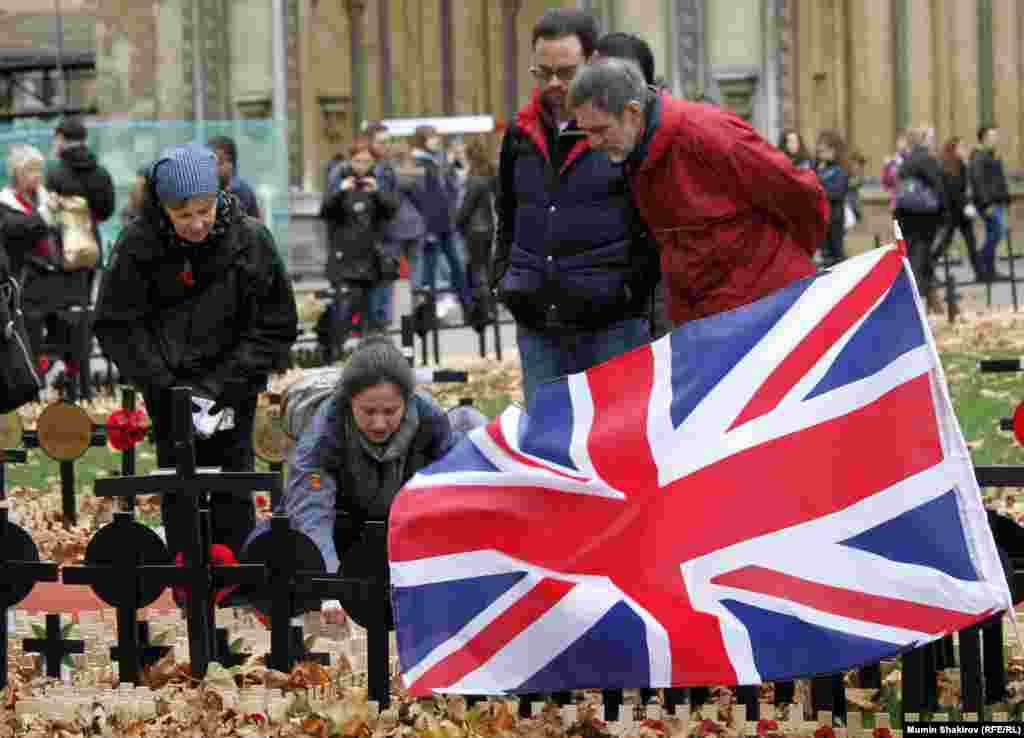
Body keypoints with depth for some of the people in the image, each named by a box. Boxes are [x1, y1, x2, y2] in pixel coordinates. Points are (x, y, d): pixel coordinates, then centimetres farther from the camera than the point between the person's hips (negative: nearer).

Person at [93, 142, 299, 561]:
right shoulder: (138, 244, -13)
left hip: (233, 384, 0)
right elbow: (117, 326, -7)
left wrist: (223, 385, -14)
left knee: (233, 488, -1)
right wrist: (169, 386, -16)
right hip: (167, 382, 0)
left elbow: (276, 326, -5)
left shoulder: (250, 240, -12)